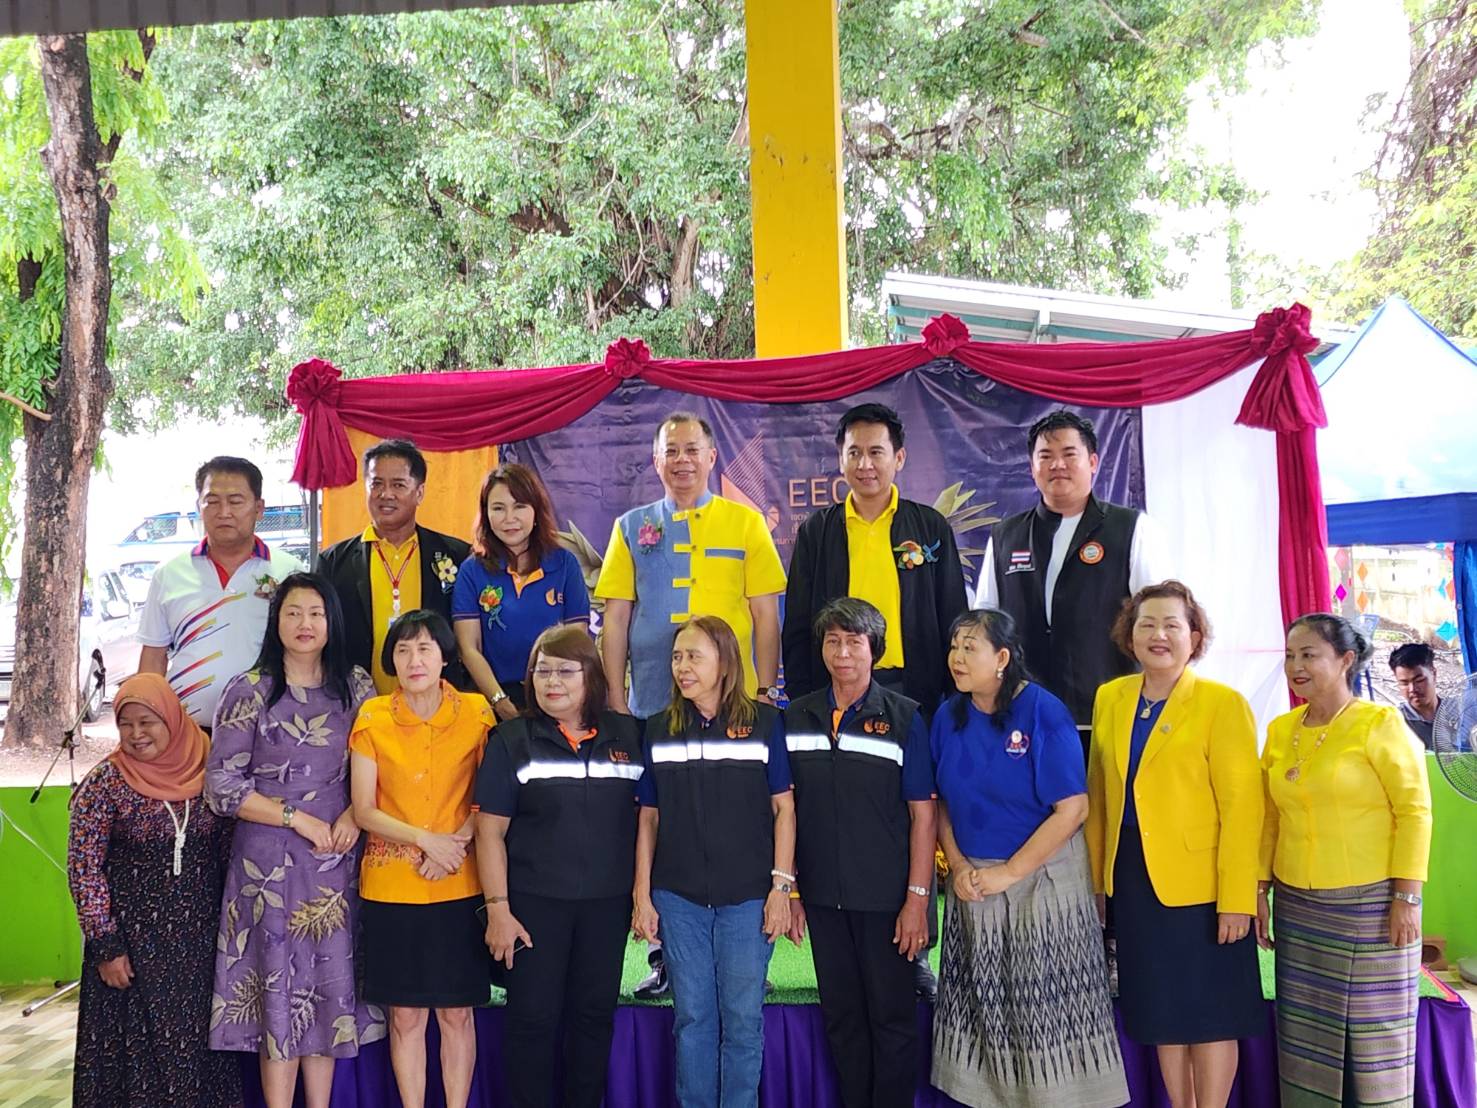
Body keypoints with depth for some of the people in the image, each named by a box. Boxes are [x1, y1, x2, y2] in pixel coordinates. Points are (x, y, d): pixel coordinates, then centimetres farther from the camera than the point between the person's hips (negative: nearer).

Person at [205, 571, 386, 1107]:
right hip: (268, 861, -3)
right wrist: (299, 818, -12)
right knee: (277, 985, 3)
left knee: (328, 984, 9)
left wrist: (354, 813, -7)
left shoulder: (357, 686, 5)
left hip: (337, 861, 3)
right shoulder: (247, 692, -3)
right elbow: (221, 786, -6)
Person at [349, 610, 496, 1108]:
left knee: (456, 1011, 8)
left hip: (459, 885, 0)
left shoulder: (476, 712, -3)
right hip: (390, 885, 0)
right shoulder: (372, 717, -3)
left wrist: (457, 841, -14)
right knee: (405, 1014, 9)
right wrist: (425, 840, -15)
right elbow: (363, 811, -4)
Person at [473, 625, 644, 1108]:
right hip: (534, 903, -2)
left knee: (595, 1014, 13)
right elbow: (490, 831, -5)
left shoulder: (627, 735, 2)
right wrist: (498, 908, -10)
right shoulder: (511, 740, -4)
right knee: (532, 1018, 5)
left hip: (607, 903, 2)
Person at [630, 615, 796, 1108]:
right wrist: (641, 894, 5)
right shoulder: (659, 730, 6)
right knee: (692, 1017, 10)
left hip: (747, 897, -2)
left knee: (743, 1017, 6)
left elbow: (783, 807, -2)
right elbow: (649, 817, 8)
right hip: (678, 898, 2)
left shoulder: (764, 722, -2)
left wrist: (781, 886, -7)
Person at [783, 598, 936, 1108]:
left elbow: (923, 813, -6)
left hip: (886, 896, -3)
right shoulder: (796, 717, 4)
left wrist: (918, 897, -10)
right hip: (822, 895, 3)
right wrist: (788, 889, 5)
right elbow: (788, 810, 8)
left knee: (892, 1014, 7)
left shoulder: (903, 717, -6)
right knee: (841, 1014, 14)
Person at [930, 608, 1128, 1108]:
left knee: (1049, 1007, 4)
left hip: (1042, 878, -5)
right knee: (983, 1006, 13)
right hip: (972, 887, 5)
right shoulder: (948, 716, 1)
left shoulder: (1042, 711, -14)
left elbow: (1072, 809, -16)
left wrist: (1009, 873, -16)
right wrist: (958, 866, -7)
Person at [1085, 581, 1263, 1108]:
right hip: (1133, 880, 5)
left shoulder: (1224, 704, -8)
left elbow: (1241, 808, -11)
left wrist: (1236, 899, -15)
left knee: (1209, 1013, 7)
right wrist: (1098, 877, 8)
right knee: (1162, 1010, 14)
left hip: (1200, 884, -4)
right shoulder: (1110, 698, 7)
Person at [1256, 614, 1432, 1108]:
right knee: (1305, 1028, 11)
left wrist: (1407, 897, -13)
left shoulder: (1380, 723, -8)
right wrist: (1259, 889, 9)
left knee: (1374, 1025, 6)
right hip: (1296, 905, 5)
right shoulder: (1280, 730, 6)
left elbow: (1415, 811, -10)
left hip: (1370, 903, -4)